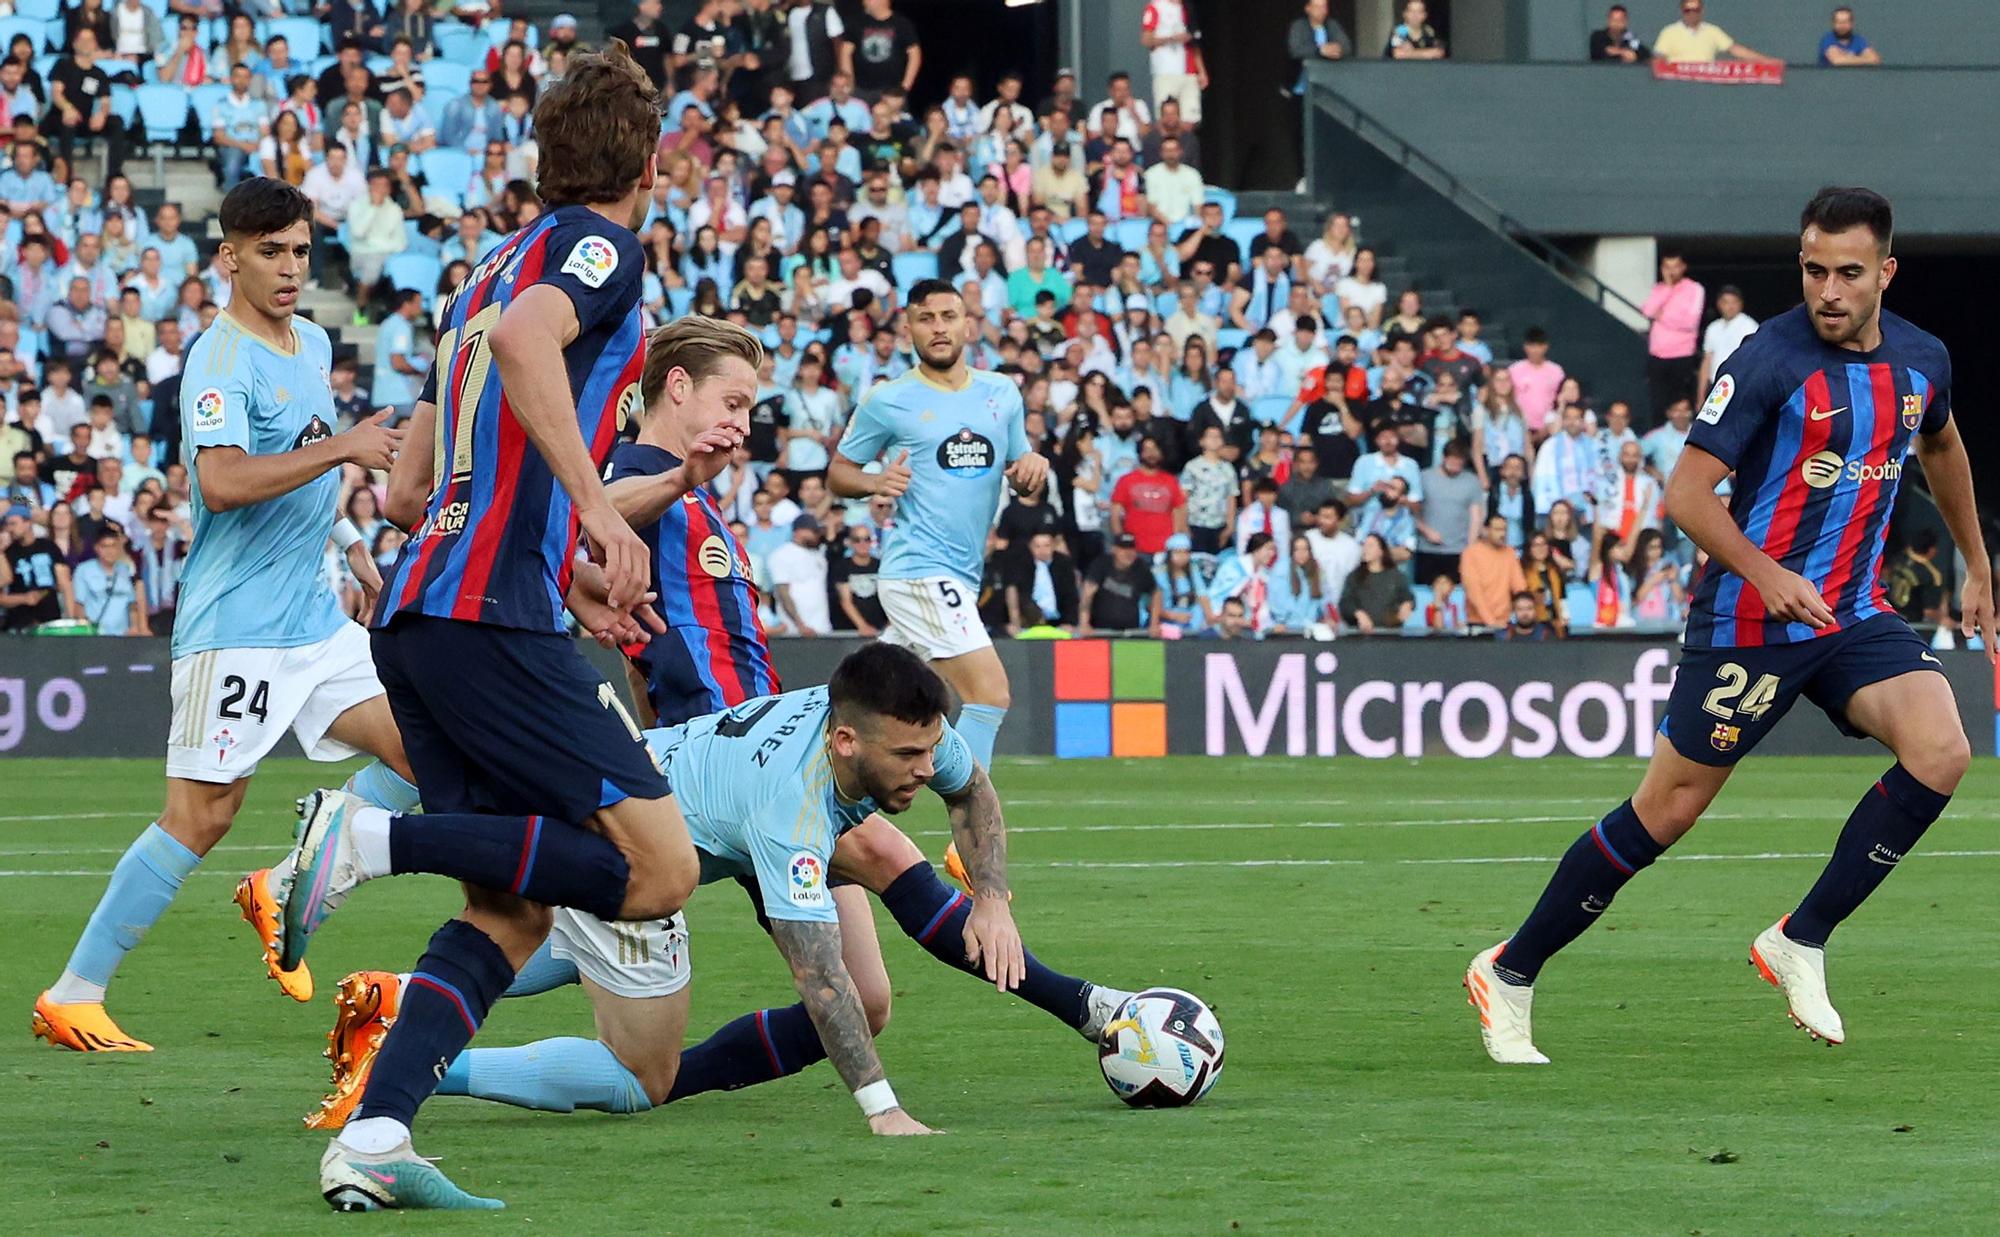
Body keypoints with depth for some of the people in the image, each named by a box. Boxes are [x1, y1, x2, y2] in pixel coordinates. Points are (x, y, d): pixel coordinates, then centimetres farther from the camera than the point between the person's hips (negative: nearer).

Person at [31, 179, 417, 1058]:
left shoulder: (313, 344, 14)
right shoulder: (220, 359, -14)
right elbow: (221, 481, -29)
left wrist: (344, 543, 27)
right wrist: (341, 449, -27)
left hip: (315, 617, 8)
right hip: (235, 627, -8)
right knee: (201, 815, -10)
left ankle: (283, 887, 12)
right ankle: (71, 998, -4)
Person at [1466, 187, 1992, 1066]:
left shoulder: (1922, 360, 4)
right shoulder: (1768, 360, -16)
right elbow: (1686, 493, -18)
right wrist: (1766, 574, -32)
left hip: (1853, 614, 5)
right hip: (1749, 622, -5)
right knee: (1669, 808, -3)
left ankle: (1799, 943, -6)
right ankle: (1510, 975, 13)